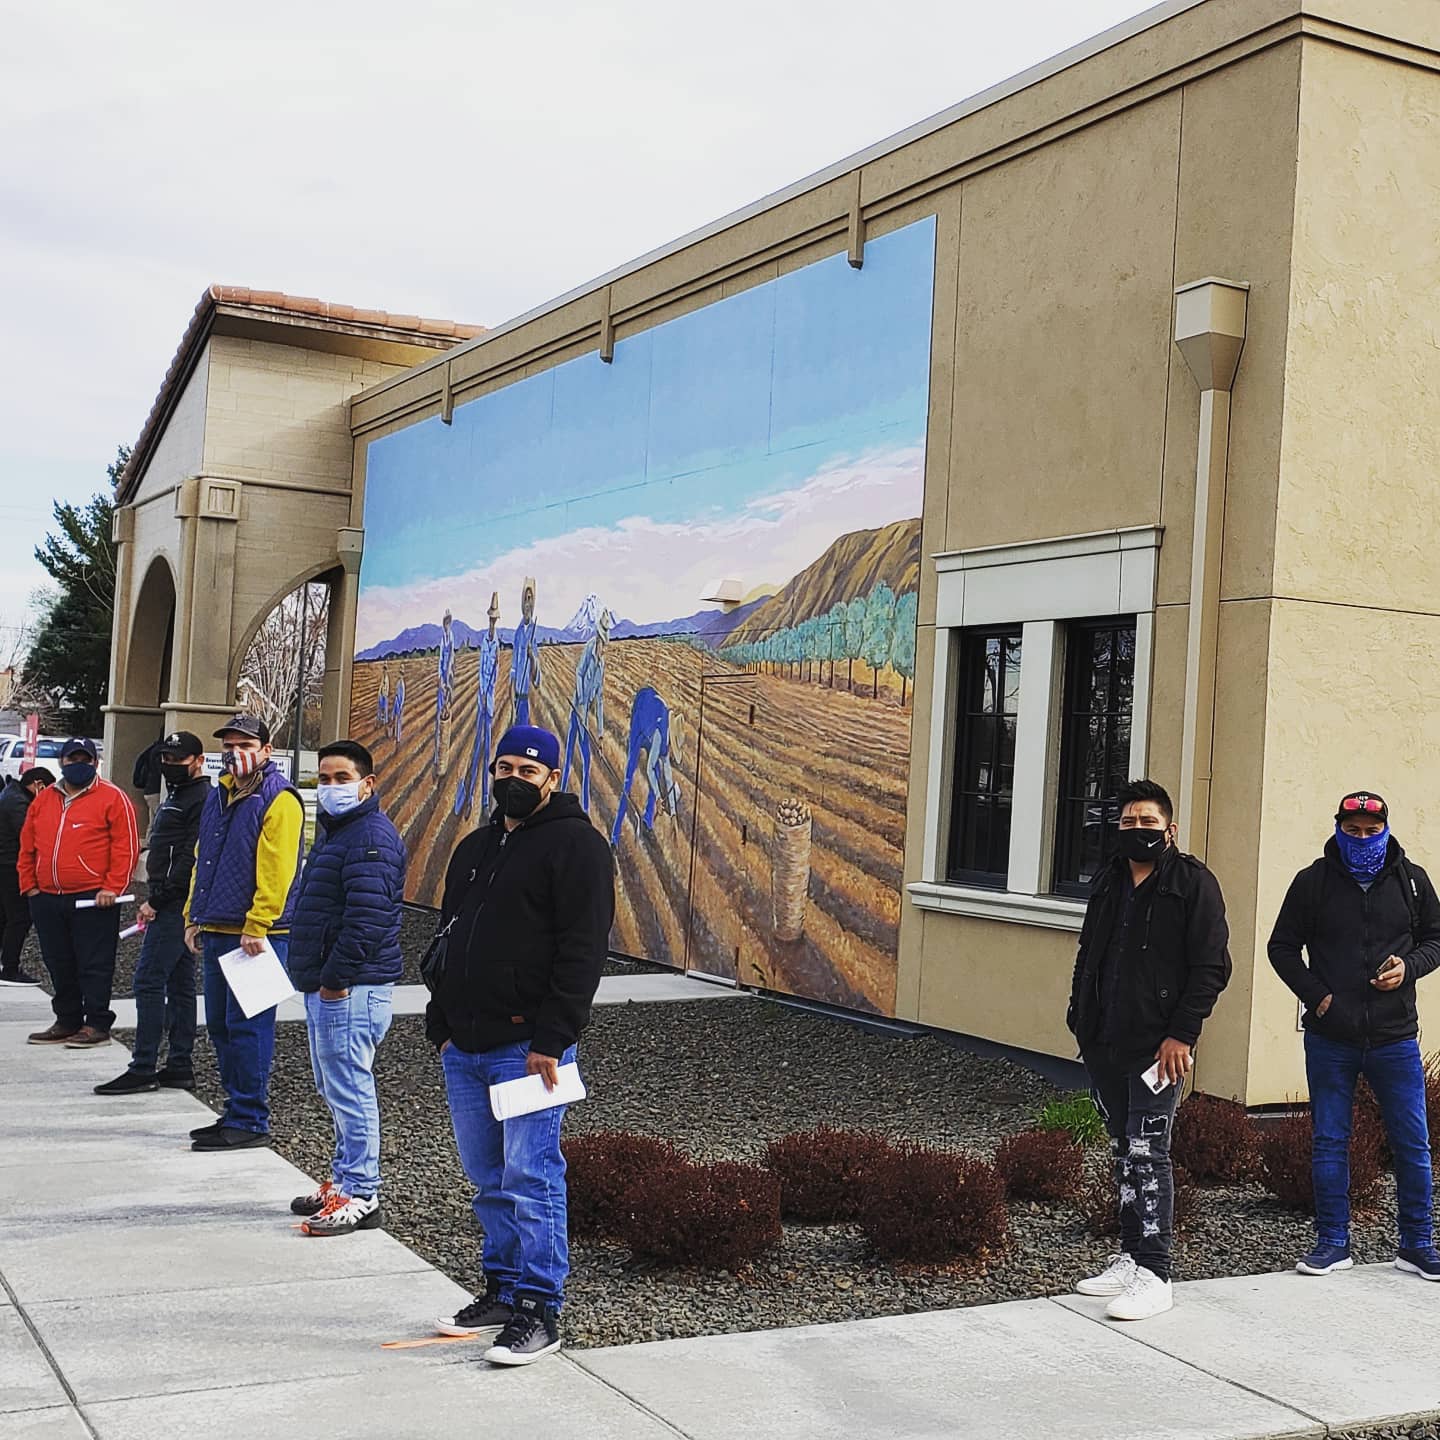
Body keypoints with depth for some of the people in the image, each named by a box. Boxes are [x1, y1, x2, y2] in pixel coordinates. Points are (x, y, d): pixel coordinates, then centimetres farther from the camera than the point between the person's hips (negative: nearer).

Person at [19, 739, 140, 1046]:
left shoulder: (112, 798, -3)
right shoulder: (44, 799, 15)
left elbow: (126, 846, -9)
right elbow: (27, 846, 19)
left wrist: (112, 888, -13)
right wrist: (29, 885, 11)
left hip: (93, 900, -6)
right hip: (47, 900, 6)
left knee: (94, 965, -3)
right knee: (59, 965, 12)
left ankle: (97, 1024, 3)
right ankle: (67, 1022, 22)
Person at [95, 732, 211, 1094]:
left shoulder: (203, 799, -13)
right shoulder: (176, 796, 20)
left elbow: (190, 858, -20)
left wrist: (156, 900, -18)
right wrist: (156, 901, 16)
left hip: (176, 904, -11)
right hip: (173, 905, 11)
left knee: (149, 980, -11)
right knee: (179, 983, 11)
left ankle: (143, 1068, -9)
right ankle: (179, 1067, 15)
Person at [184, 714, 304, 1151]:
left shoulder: (279, 800, -11)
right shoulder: (218, 796, 16)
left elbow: (276, 871, -18)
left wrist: (257, 926, -22)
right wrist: (194, 918, 16)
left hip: (257, 935, -9)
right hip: (217, 932, 9)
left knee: (247, 1026, -6)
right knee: (220, 1024, 13)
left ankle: (250, 1122, 0)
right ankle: (236, 1113, 23)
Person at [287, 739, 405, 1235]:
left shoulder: (371, 838, -16)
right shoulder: (335, 831, 19)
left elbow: (367, 919, -25)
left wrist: (335, 979, -22)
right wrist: (316, 977, 20)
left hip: (350, 989, -11)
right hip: (325, 986, 11)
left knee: (349, 1089, -8)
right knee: (337, 1090, 18)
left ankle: (361, 1197, -2)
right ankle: (345, 1181, 28)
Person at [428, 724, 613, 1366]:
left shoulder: (575, 843, -8)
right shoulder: (475, 847, 18)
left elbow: (582, 950, -15)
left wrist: (551, 1040, -20)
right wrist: (440, 1023, 17)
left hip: (528, 1045, -8)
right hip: (463, 1048, 8)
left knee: (530, 1178, -6)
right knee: (488, 1179, 14)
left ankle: (538, 1309, 2)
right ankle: (501, 1290, 25)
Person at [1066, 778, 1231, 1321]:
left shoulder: (1193, 883, -6)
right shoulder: (1110, 882, 15)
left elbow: (1211, 967, -10)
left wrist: (1182, 1034, -16)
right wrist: (1080, 1018, 14)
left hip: (1158, 1047, -7)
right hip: (1105, 1046, 7)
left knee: (1146, 1153, -8)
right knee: (1123, 1152, 13)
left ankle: (1153, 1274, -3)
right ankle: (1129, 1259, 22)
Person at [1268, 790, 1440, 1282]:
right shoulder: (1314, 882, 0)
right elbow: (1282, 947, 5)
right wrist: (1315, 994, -8)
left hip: (1395, 1038, 1)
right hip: (1330, 1038, -1)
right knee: (1329, 1143, 6)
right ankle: (1333, 1243, 16)